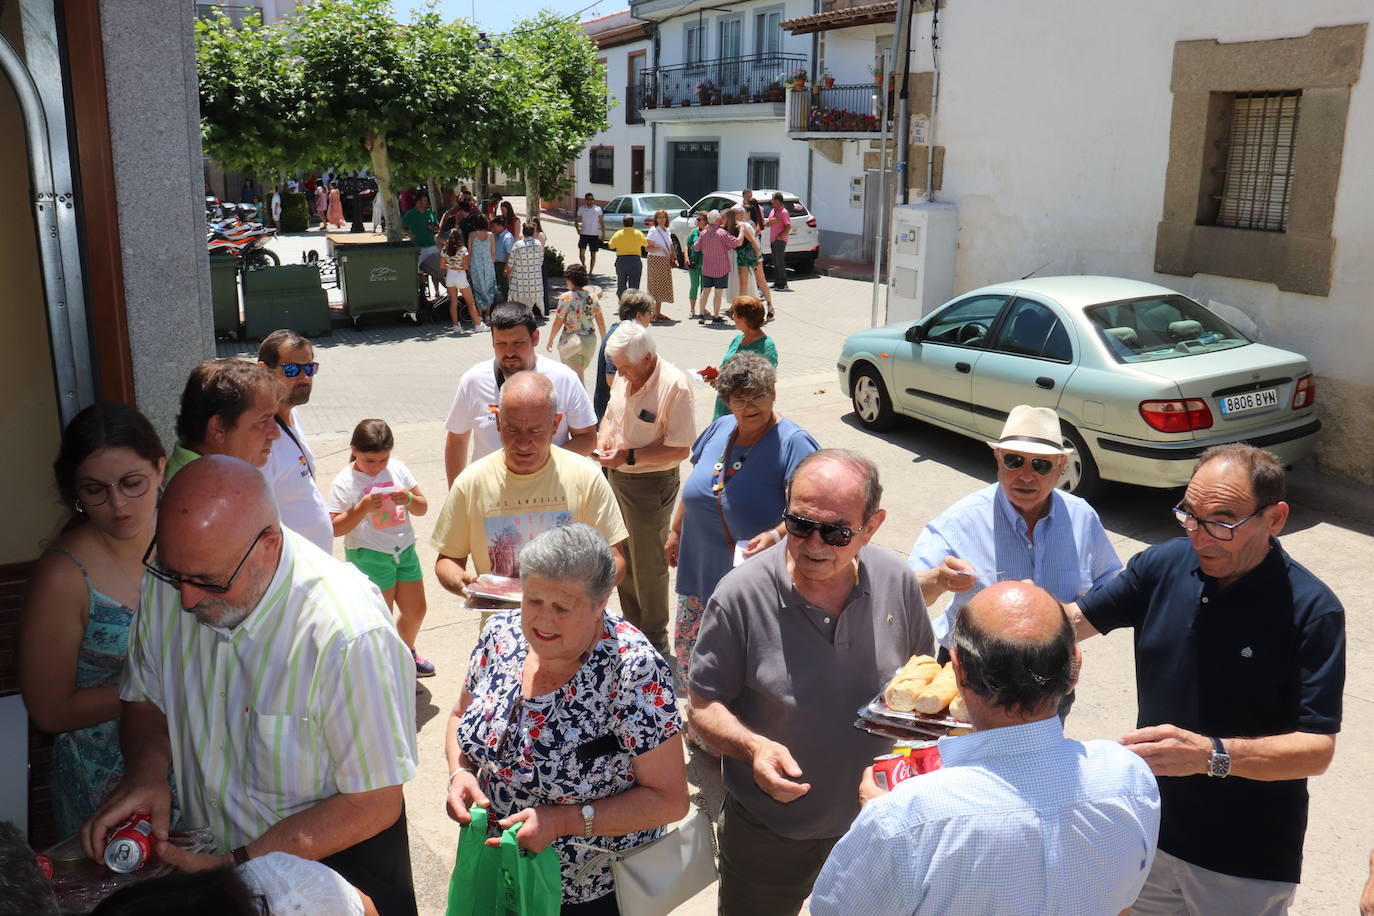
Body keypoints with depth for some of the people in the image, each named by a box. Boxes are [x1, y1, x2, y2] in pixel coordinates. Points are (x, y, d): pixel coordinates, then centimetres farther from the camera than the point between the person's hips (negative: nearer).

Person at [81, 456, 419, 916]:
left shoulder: (349, 633, -33)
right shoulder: (169, 583, -14)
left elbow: (374, 804, -24)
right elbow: (144, 699, 3)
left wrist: (237, 865, -26)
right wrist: (147, 768, -17)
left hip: (332, 863, -5)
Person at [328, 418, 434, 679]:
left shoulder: (397, 468, 2)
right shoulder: (345, 482, -10)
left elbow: (423, 508, 6)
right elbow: (336, 528, -14)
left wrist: (409, 498, -15)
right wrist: (362, 508, -26)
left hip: (404, 549, 5)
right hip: (369, 556, -5)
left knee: (416, 610, 15)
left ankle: (407, 652, 42)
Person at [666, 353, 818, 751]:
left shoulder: (794, 444, -15)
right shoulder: (719, 430, 5)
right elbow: (694, 485, 19)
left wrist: (776, 535, -38)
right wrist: (675, 531, 24)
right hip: (700, 571, 7)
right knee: (689, 645, 17)